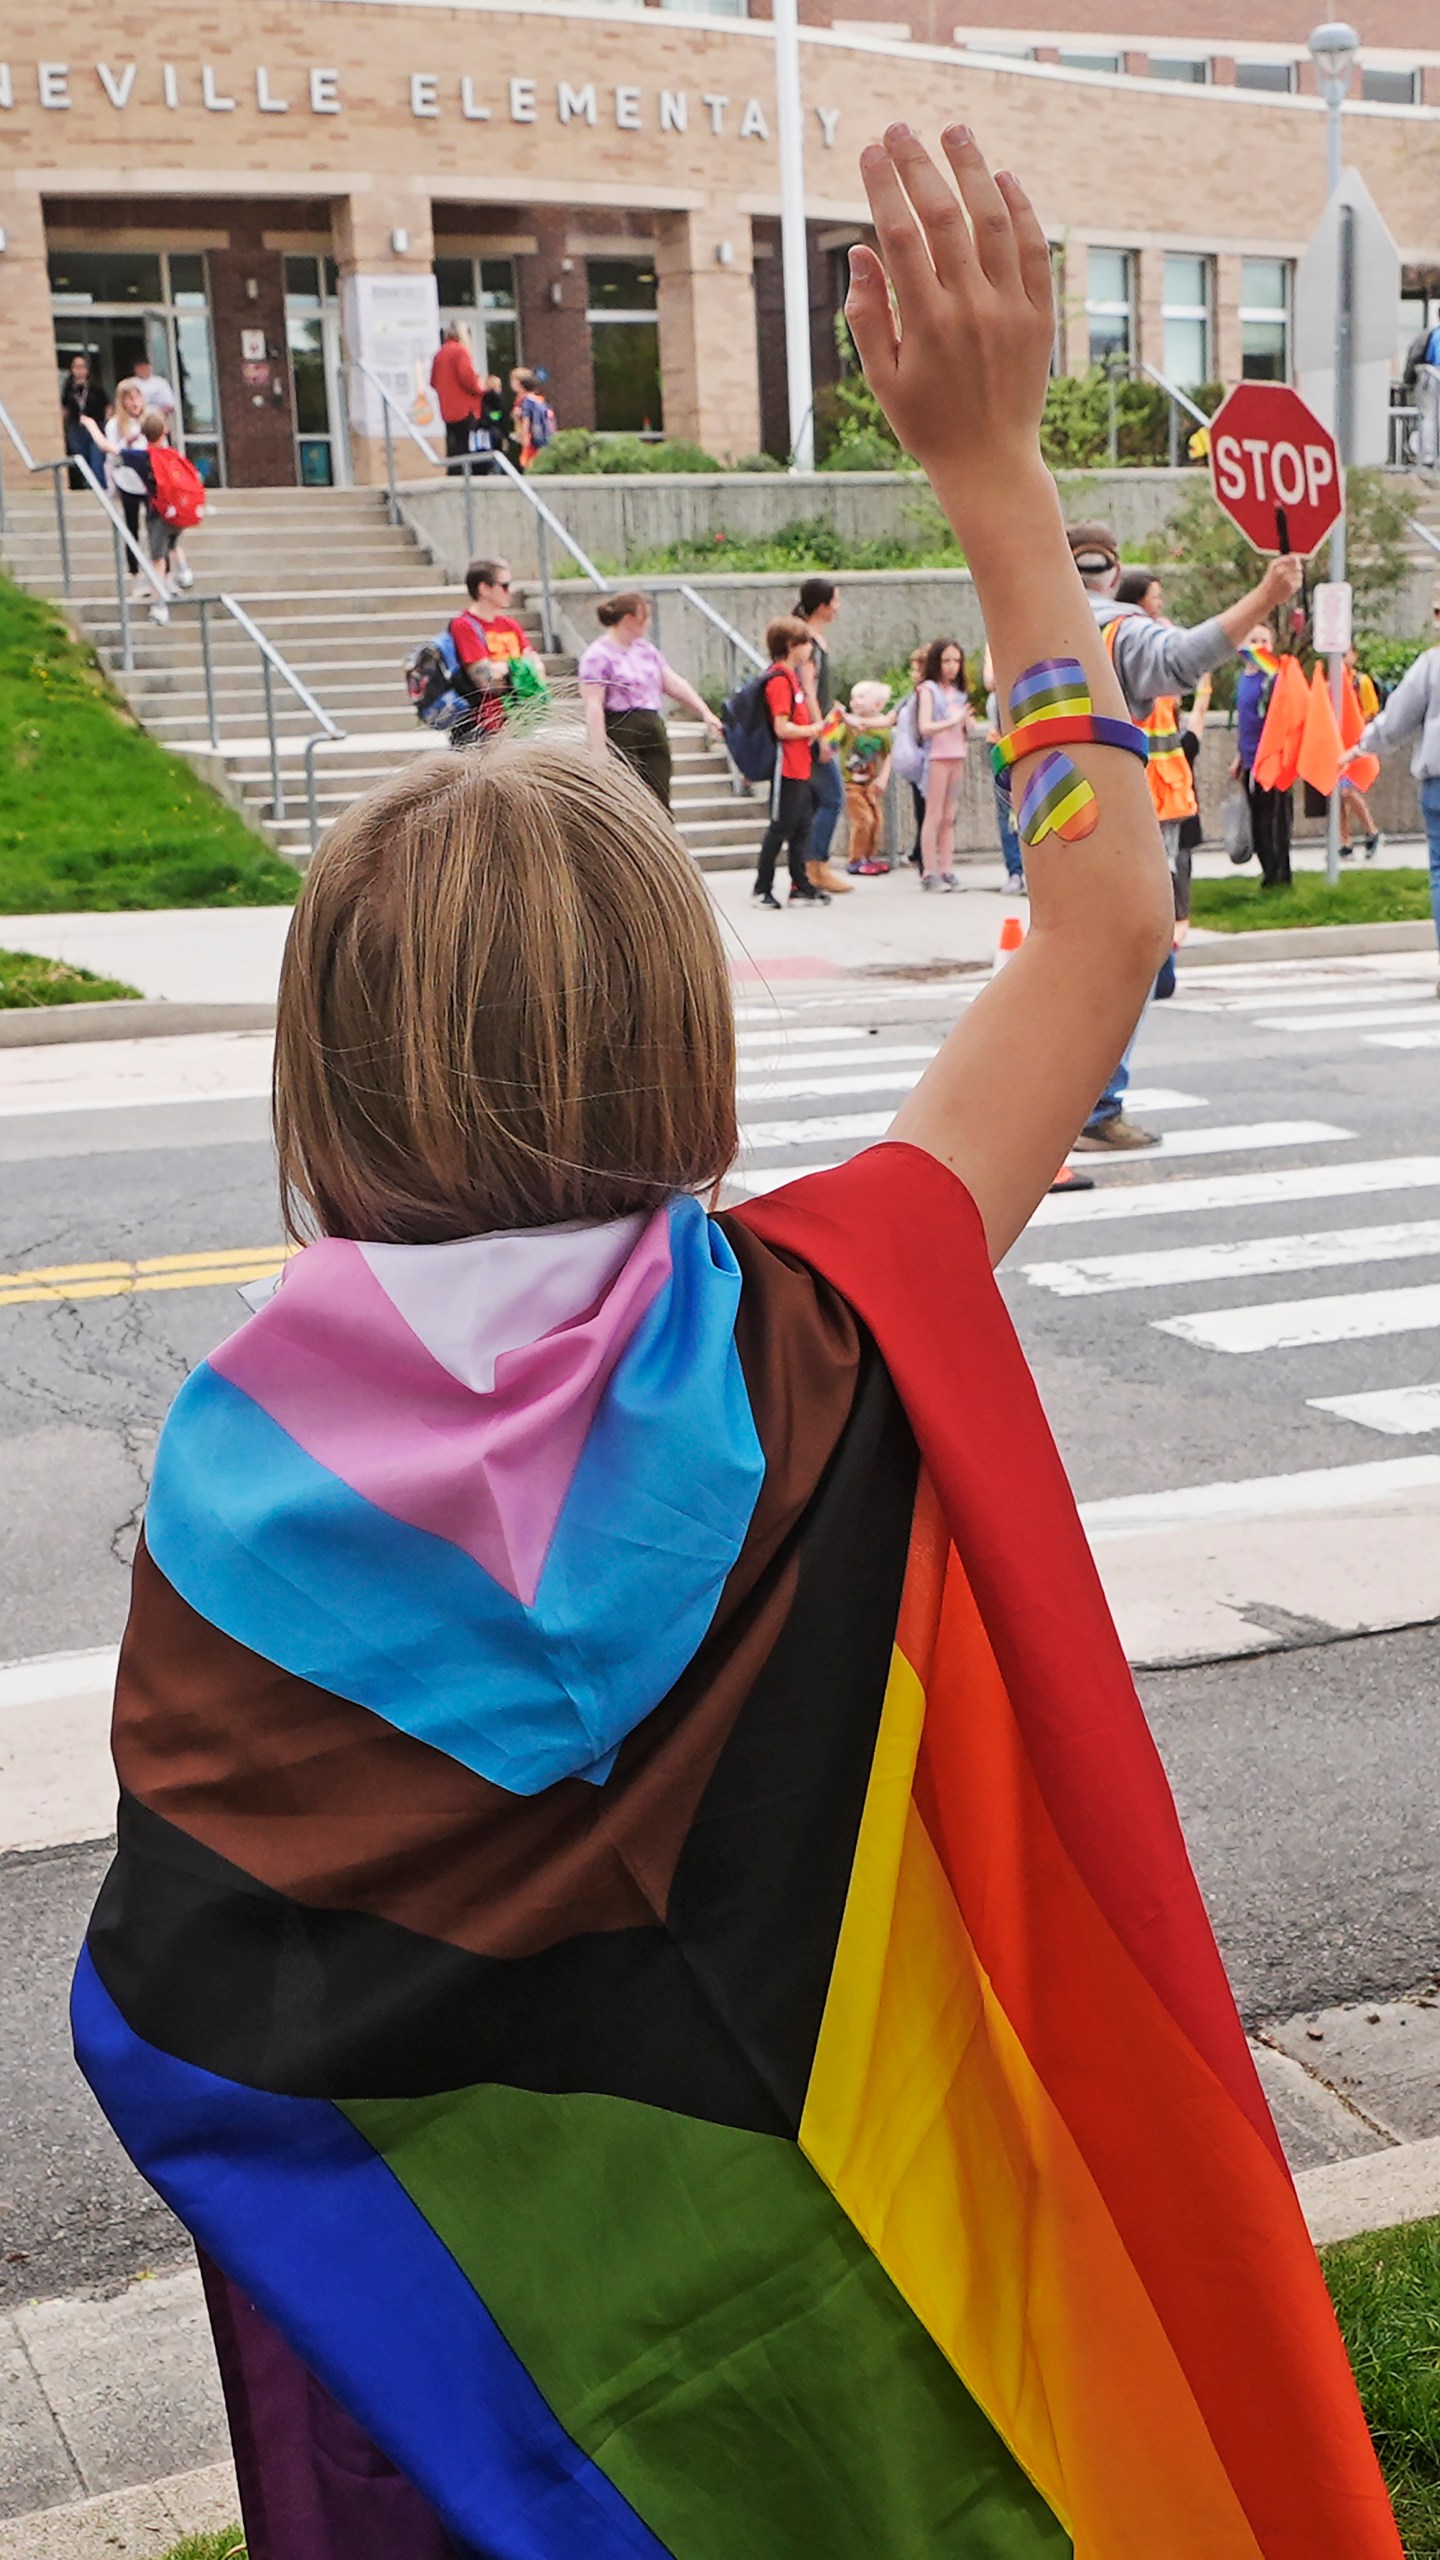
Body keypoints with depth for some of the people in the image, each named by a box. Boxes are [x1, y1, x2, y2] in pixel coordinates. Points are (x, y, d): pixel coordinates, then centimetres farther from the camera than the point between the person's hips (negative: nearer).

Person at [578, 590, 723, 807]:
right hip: (619, 736, -8)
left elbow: (674, 683, 17)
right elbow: (593, 706, -15)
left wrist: (705, 712, 6)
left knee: (659, 805, 6)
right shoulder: (598, 656, -9)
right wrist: (600, 753, -22)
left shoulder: (646, 649, 16)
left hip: (653, 730, 8)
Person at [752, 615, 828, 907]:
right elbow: (782, 728, -23)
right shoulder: (779, 680, -16)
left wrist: (813, 730, 8)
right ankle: (762, 890, 3)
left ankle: (802, 887, 16)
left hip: (800, 766, 10)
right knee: (781, 827, -4)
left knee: (802, 826, 12)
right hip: (787, 766, -10)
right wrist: (811, 730, -11)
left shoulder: (791, 676, 15)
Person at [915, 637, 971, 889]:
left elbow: (965, 726, 18)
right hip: (937, 756, -6)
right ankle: (929, 872, -4)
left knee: (949, 817, 6)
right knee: (934, 816, -5)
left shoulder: (959, 692, 15)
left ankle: (947, 870, 8)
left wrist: (967, 722, -3)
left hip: (957, 757, 6)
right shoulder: (928, 689, -3)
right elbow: (925, 727, -15)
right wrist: (953, 721, -19)